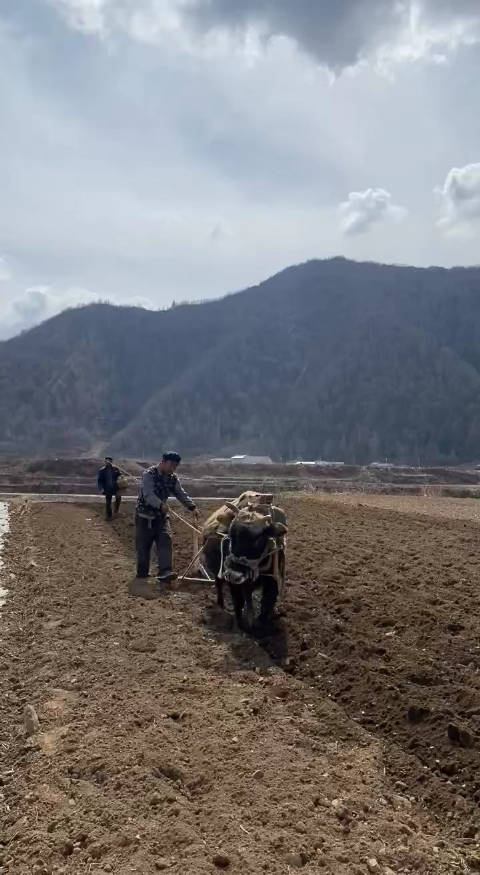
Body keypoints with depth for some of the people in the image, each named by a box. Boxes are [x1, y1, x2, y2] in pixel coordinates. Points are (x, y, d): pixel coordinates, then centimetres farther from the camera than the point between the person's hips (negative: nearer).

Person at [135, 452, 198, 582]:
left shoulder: (173, 478, 4)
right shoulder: (149, 474, -17)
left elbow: (181, 494, 0)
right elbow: (148, 494, -29)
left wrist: (192, 507, -16)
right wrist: (161, 505, -45)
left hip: (161, 515, 5)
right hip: (145, 516, -5)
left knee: (165, 540, -12)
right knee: (143, 545, 3)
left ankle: (164, 572, -20)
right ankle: (142, 573, 21)